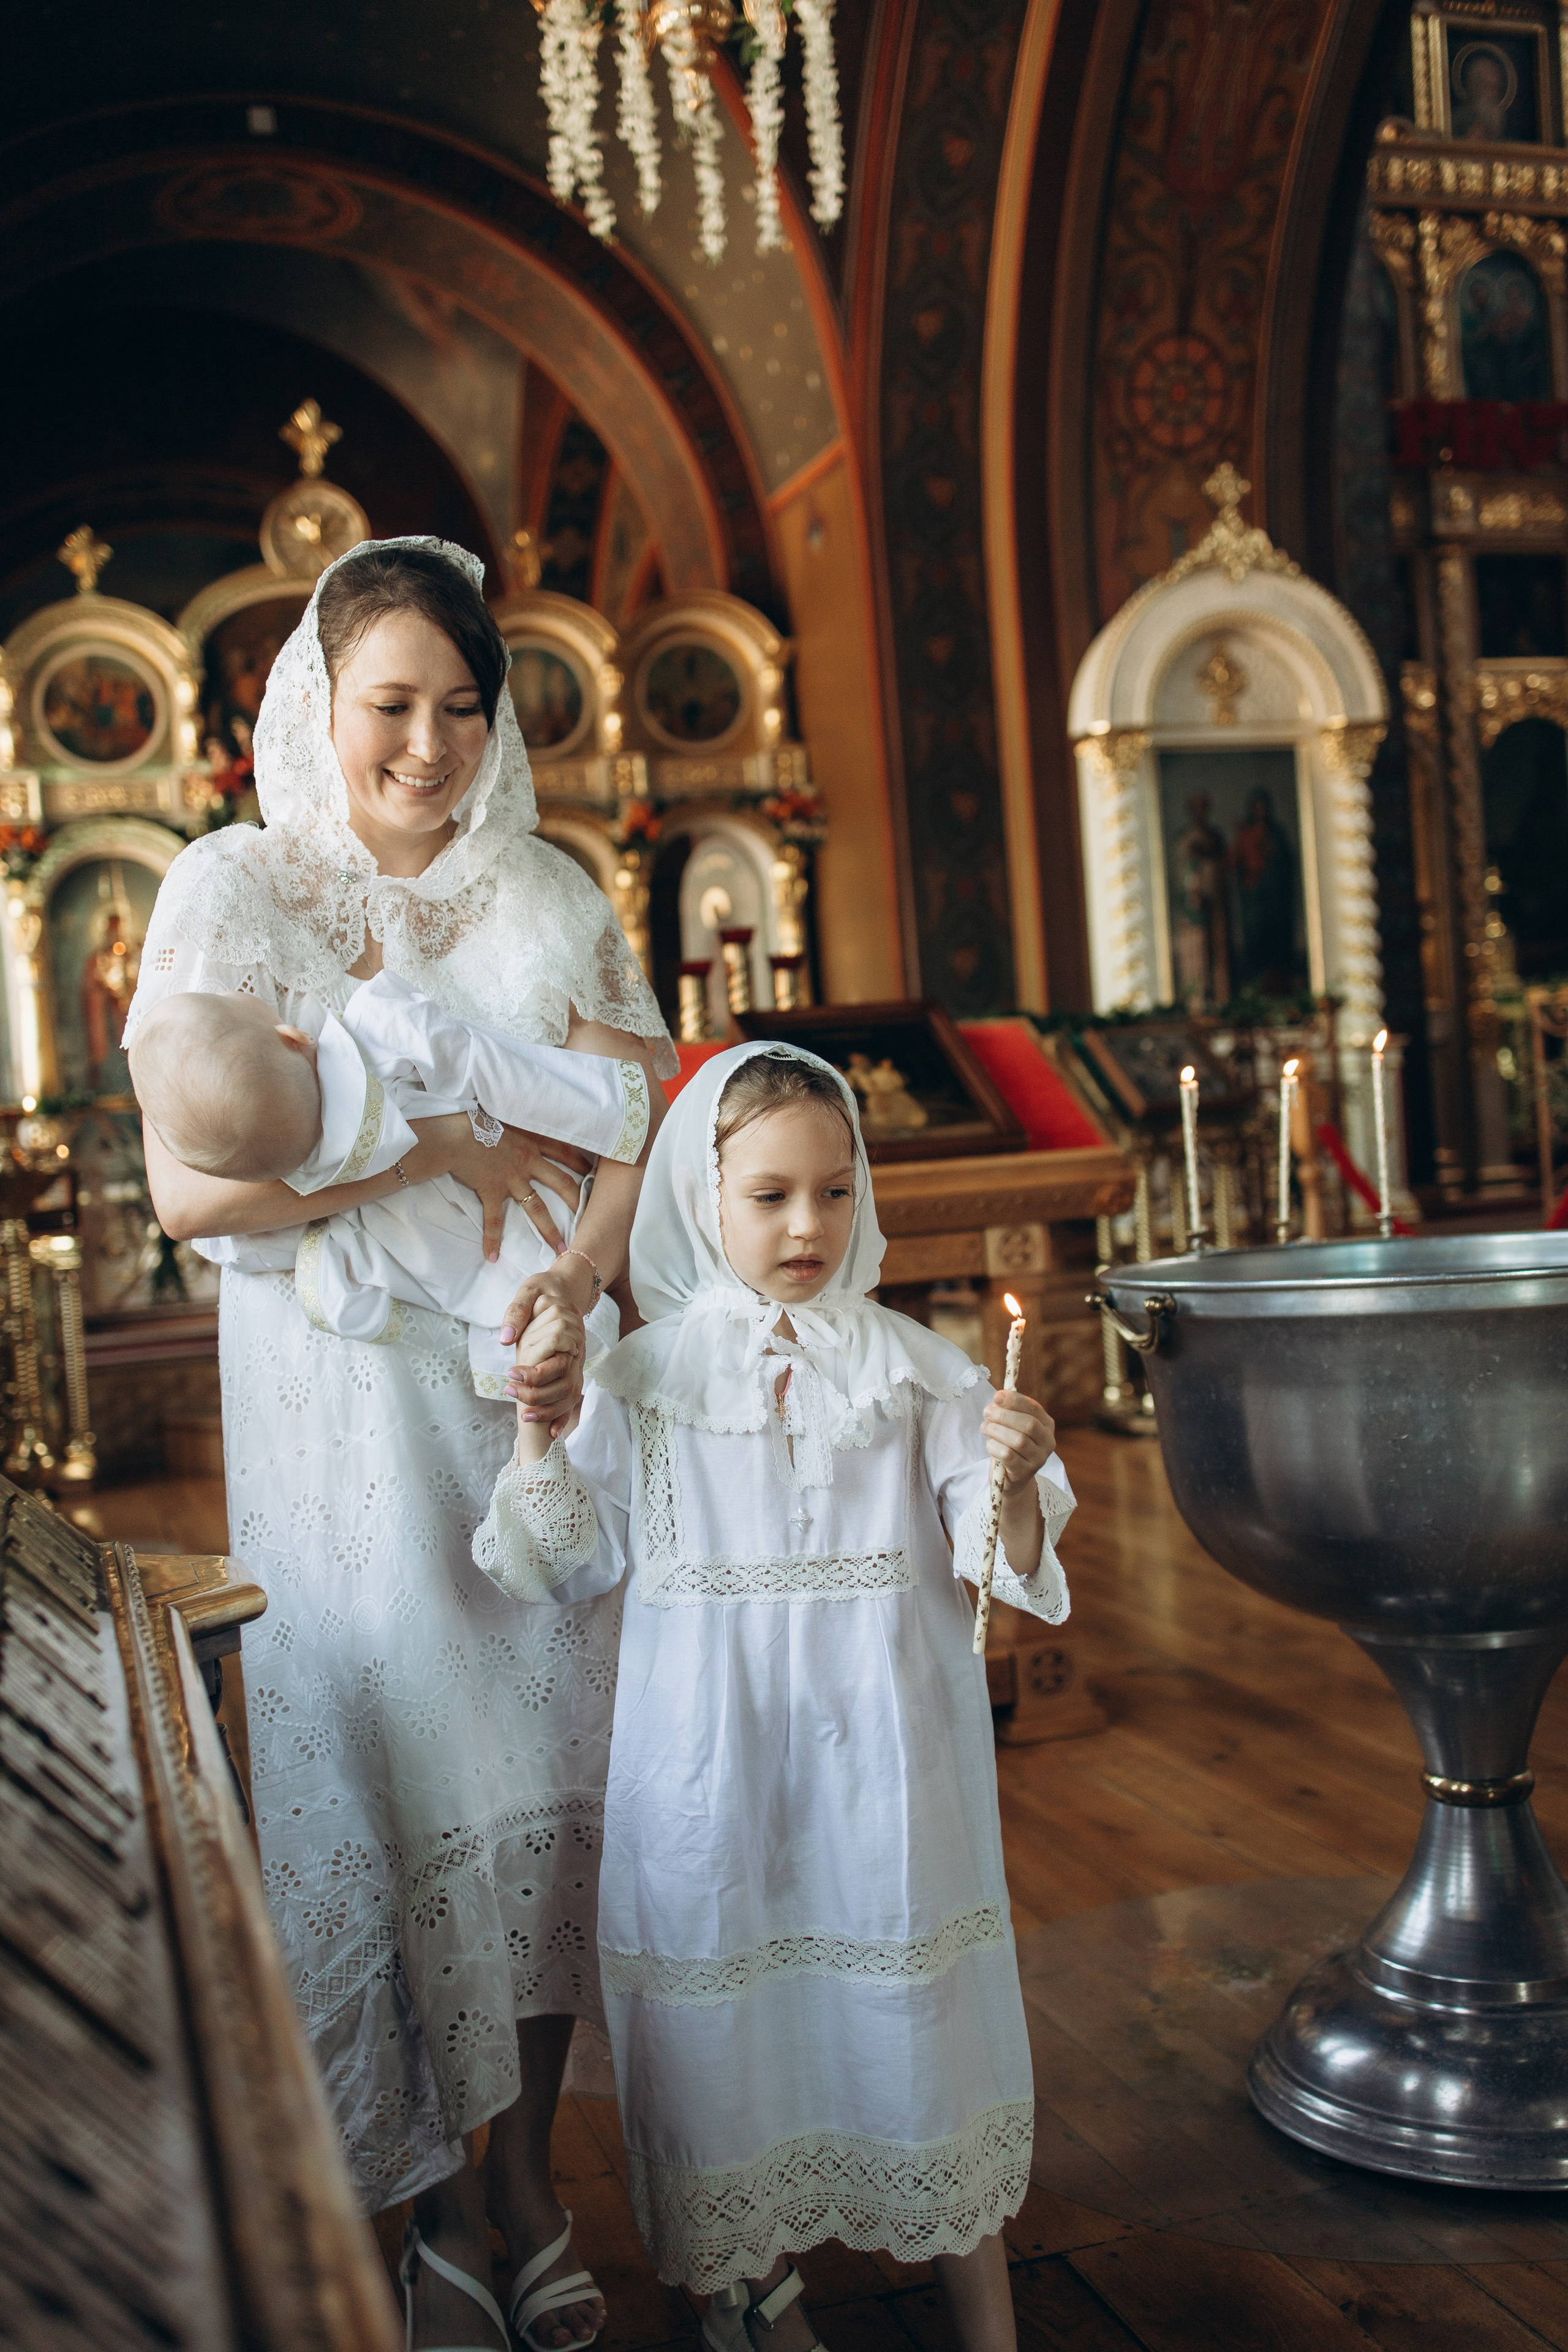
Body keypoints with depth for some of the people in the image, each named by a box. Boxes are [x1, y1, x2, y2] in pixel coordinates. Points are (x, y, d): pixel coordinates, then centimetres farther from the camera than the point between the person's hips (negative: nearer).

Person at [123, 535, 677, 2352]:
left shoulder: (551, 898, 9)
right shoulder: (236, 890, -3)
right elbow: (189, 1183, -14)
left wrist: (580, 1274, -14)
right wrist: (451, 1157, -14)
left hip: (540, 1389, 3)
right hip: (347, 1406, -3)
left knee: (549, 1754, 6)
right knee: (388, 1770, 2)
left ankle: (526, 2175, 25)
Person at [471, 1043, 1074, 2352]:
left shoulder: (914, 1371, -2)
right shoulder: (644, 1377, -1)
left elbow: (996, 1565, -4)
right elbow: (568, 1567, 1)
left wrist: (1014, 1490, -25)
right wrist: (538, 1426, -13)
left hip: (882, 1759, 0)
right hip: (712, 1772, 0)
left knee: (918, 2012, 8)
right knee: (736, 2028, 11)